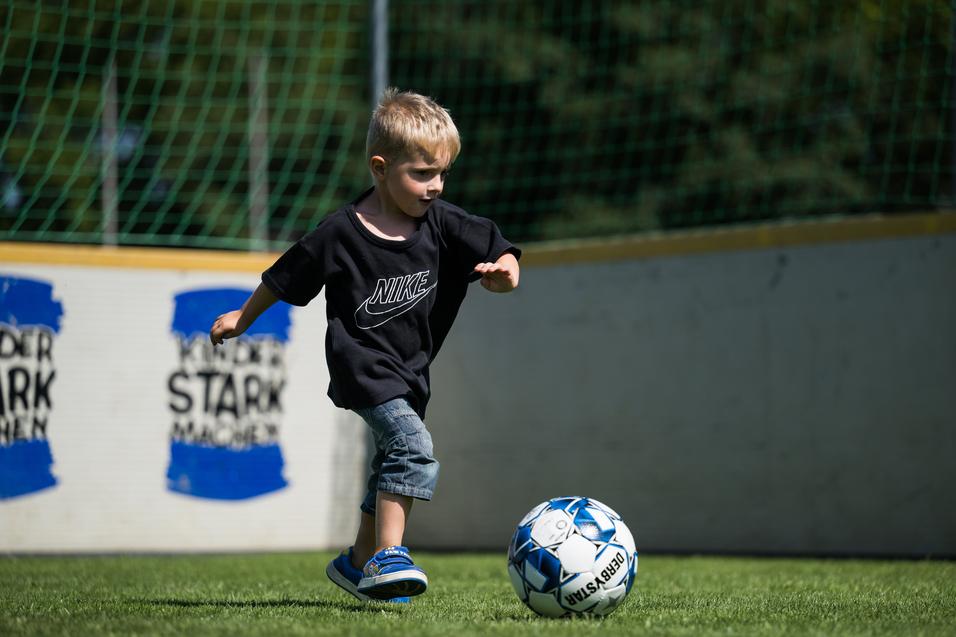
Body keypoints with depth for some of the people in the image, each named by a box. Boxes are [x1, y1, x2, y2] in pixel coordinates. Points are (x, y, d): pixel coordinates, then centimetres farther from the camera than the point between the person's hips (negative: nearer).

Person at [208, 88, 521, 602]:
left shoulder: (442, 223, -5)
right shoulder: (341, 233, -15)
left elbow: (498, 254, -7)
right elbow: (285, 279, -1)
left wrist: (503, 272, -32)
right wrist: (242, 317, 11)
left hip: (410, 371, 7)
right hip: (361, 363, -7)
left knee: (392, 469, 19)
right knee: (413, 446, -27)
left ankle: (359, 561, 38)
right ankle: (388, 555, -27)